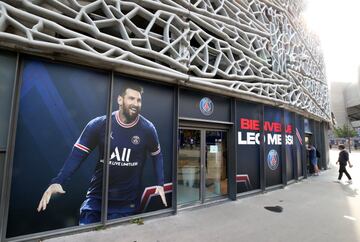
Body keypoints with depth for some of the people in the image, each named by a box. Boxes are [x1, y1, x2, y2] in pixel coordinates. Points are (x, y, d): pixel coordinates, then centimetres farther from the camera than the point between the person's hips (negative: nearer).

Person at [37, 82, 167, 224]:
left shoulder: (147, 129, -12)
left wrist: (160, 184, -2)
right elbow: (78, 154, -6)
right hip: (97, 196, 1)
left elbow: (156, 156, 4)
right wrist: (56, 182, -18)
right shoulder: (99, 124, -12)